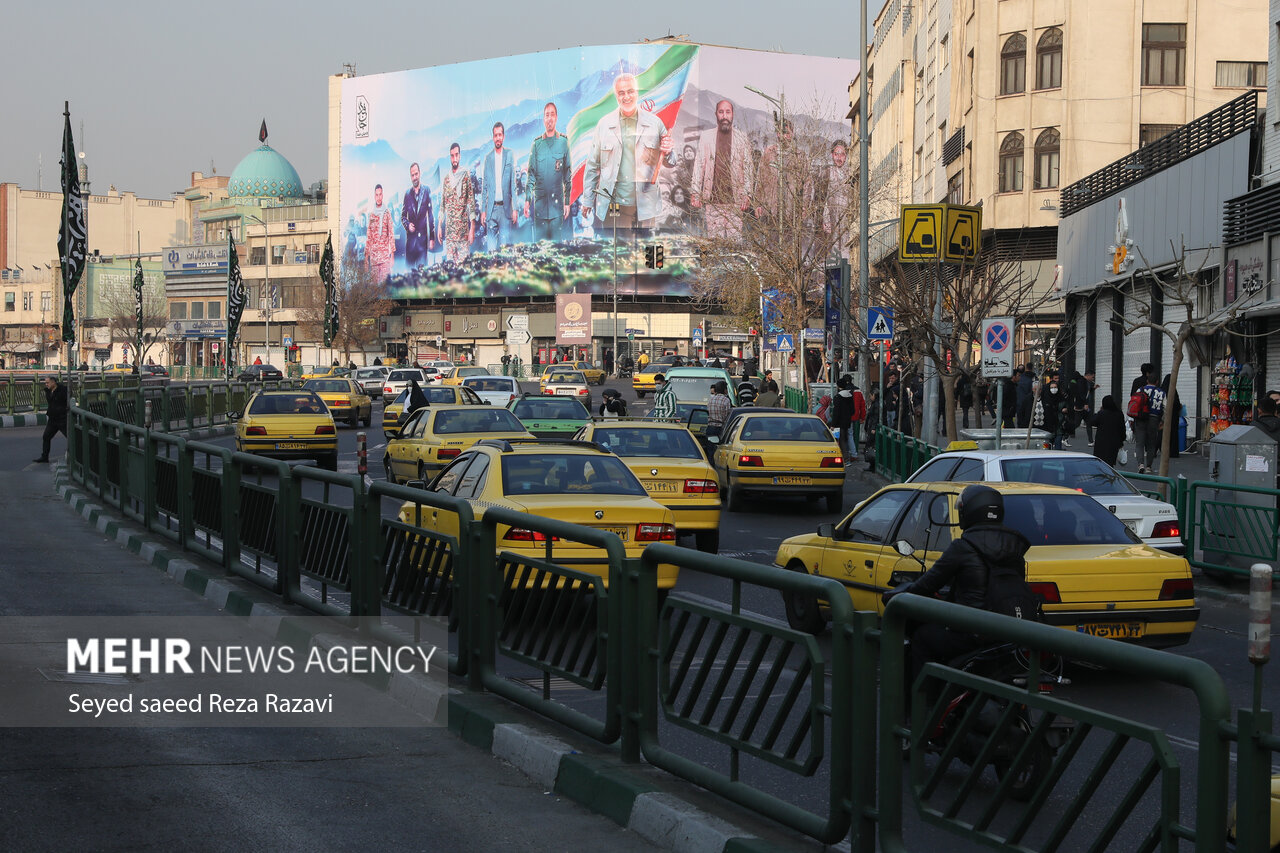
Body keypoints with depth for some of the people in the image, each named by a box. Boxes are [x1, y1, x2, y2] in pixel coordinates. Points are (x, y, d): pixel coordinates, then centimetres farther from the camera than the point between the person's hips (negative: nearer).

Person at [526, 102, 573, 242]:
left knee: (557, 239, 1)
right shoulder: (537, 143, 6)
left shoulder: (563, 141, 2)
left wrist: (567, 201, 1)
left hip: (557, 201, -1)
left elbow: (568, 175, 4)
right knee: (539, 240, 3)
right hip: (539, 201, 1)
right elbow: (531, 174, 7)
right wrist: (527, 200, -2)